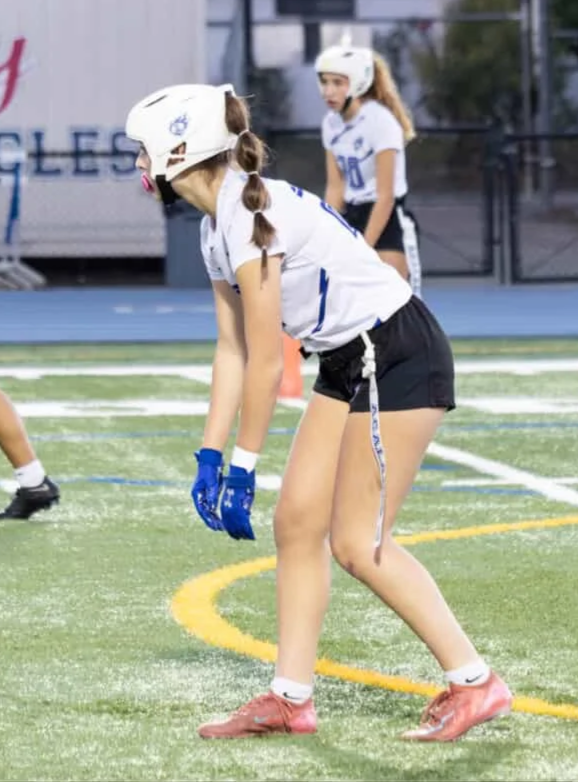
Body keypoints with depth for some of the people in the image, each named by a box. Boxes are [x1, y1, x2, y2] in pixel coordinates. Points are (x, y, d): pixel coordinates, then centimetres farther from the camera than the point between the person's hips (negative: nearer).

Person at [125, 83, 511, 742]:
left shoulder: (251, 215, -22)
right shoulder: (217, 226, 7)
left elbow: (266, 365, -20)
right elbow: (232, 350, 11)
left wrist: (243, 469, -14)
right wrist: (209, 457, 8)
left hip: (401, 358, -10)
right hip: (348, 363, 10)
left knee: (358, 543, -7)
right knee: (296, 522, 6)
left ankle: (475, 682, 2)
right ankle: (291, 697, 12)